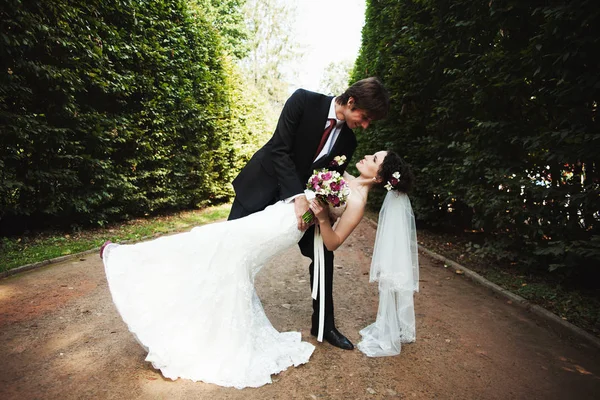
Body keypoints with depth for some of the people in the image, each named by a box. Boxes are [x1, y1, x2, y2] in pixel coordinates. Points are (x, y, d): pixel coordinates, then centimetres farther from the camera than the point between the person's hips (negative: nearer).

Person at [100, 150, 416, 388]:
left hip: (282, 228, -8)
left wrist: (322, 217, -26)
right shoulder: (344, 177, 11)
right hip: (276, 213, 8)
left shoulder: (358, 201, -12)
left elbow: (332, 243, -14)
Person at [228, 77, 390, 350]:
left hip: (304, 197, 4)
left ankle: (324, 325, 20)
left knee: (323, 253, 1)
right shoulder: (303, 101, -18)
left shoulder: (347, 141, -4)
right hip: (263, 185, -4)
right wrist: (298, 197, -31)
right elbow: (279, 150, -23)